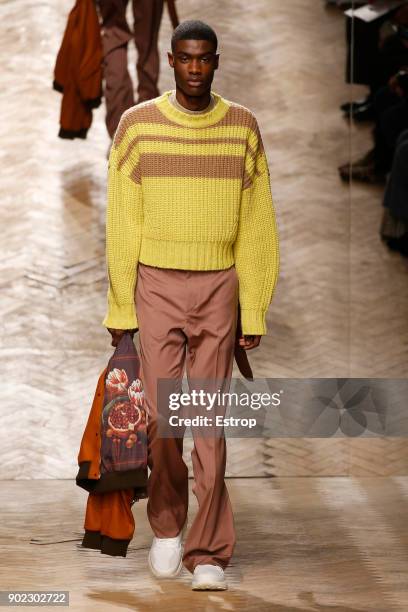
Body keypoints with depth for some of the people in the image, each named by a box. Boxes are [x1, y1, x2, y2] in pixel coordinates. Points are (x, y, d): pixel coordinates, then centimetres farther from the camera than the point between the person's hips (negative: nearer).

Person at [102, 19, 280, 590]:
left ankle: (208, 553, 2)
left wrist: (255, 310, 0)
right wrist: (119, 309, -2)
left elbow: (256, 226, 3)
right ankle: (167, 524, 21)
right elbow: (122, 224, 0)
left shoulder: (242, 127, 1)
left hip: (218, 287, 0)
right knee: (161, 416, -4)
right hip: (156, 285, 0)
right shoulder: (137, 125, -2)